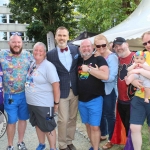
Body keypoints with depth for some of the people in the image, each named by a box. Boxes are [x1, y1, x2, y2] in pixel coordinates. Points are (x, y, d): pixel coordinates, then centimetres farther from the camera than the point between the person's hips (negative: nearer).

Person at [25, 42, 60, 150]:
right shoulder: (32, 64, 6)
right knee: (38, 125, 22)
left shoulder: (48, 66, -17)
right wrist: (31, 100, 17)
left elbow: (56, 85, -19)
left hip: (44, 104, -8)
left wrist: (56, 103, -17)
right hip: (31, 103, 8)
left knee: (48, 128, 7)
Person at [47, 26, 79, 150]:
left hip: (75, 90, 3)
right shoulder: (51, 54, -6)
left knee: (72, 118, 14)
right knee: (63, 120, 2)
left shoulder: (76, 49, 2)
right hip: (61, 92, -3)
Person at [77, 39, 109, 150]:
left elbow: (105, 76, -22)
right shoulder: (78, 61, 9)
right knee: (88, 125, 15)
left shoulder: (99, 59, -8)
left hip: (95, 99, -5)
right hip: (81, 100, 6)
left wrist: (89, 69, -19)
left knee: (94, 127, -2)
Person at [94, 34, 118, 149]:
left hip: (109, 90, -6)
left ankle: (111, 139, 25)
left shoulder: (112, 57, -16)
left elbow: (111, 77, -24)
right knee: (101, 113, 19)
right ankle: (103, 134, 39)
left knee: (109, 115, 8)